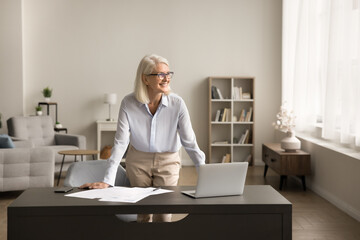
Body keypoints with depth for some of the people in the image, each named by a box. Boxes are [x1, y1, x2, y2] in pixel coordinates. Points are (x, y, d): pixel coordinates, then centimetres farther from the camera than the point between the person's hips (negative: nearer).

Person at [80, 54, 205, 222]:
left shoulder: (177, 104, -18)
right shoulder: (128, 103, -18)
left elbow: (190, 142, -13)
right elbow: (120, 142, -18)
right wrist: (107, 181, -24)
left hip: (168, 161, 0)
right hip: (138, 160, 1)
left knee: (163, 216, -3)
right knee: (143, 214, 9)